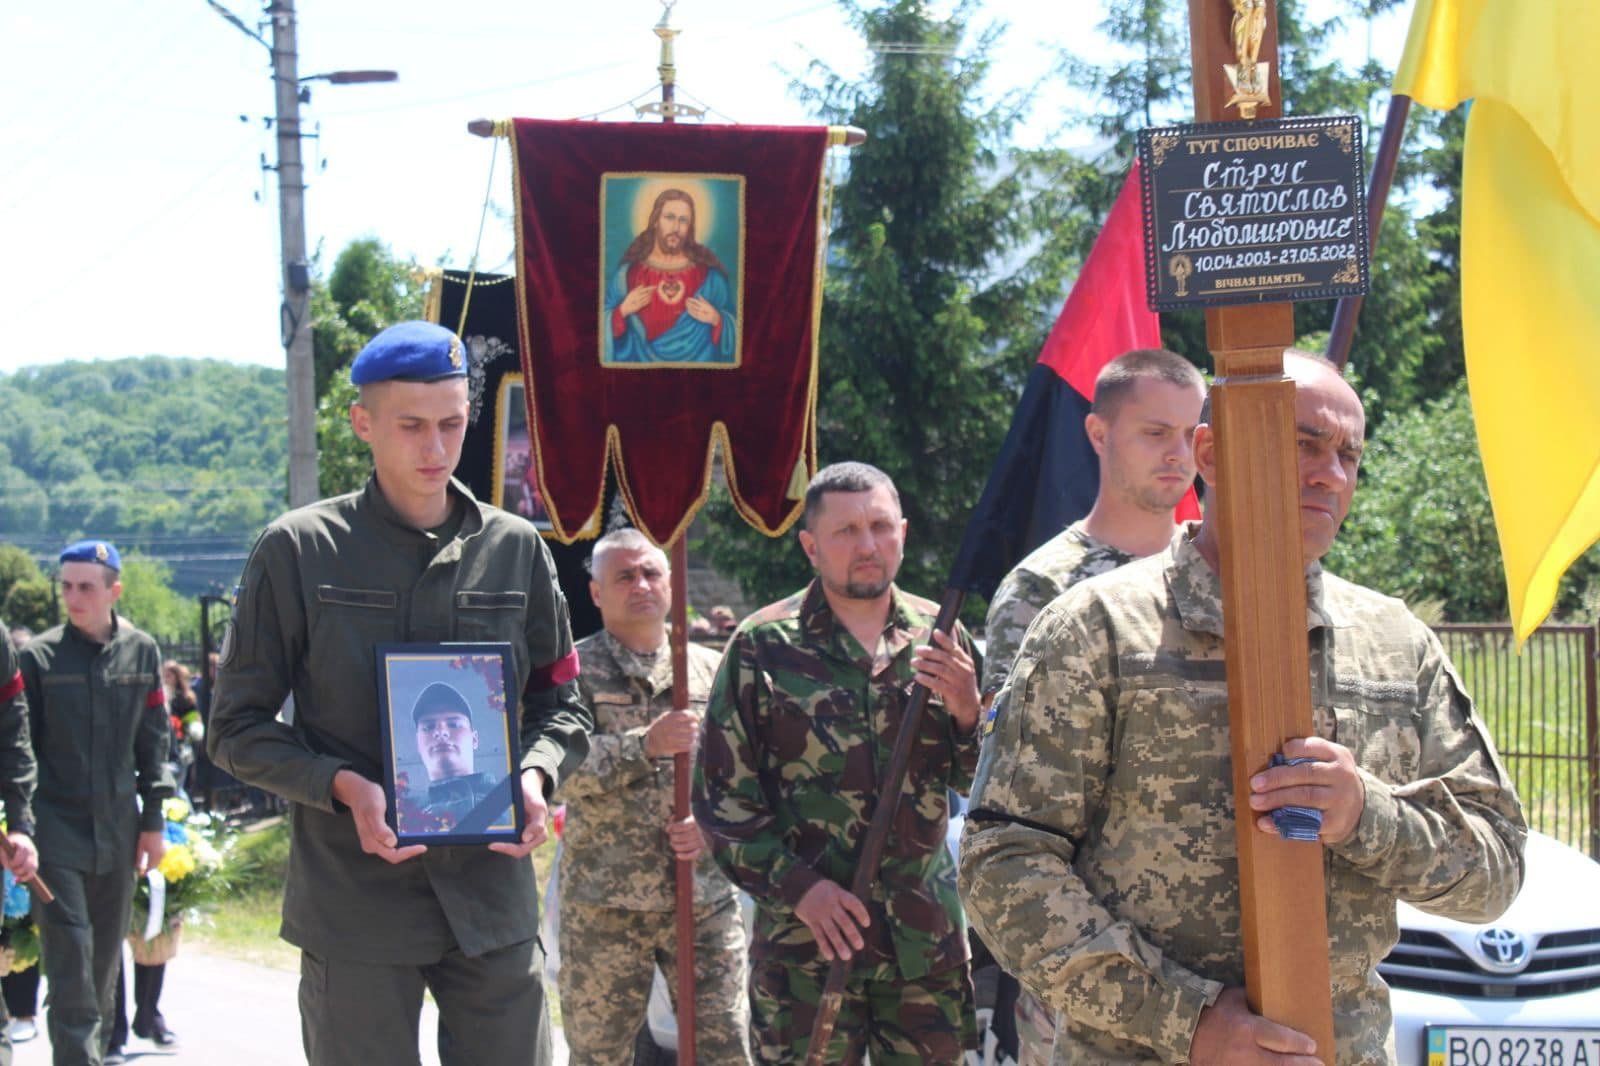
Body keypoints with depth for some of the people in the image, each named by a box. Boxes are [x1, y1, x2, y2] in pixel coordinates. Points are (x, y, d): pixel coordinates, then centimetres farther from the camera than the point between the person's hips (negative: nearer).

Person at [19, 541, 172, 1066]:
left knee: (106, 955, 10)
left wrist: (153, 821, 9)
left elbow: (152, 742, 11)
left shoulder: (141, 653, 6)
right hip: (57, 828, -3)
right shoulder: (39, 656, -2)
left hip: (117, 829, 3)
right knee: (70, 951, -10)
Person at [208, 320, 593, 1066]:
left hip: (492, 899, 3)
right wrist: (342, 786, -15)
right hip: (353, 906, -2)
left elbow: (560, 703, 16)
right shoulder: (298, 551, 0)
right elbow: (237, 727, 2)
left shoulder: (516, 549, 8)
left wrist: (535, 773, -7)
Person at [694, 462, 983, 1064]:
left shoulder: (938, 638, 7)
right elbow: (721, 794, -1)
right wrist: (796, 886, -12)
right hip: (806, 940, -3)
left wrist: (967, 714, -10)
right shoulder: (763, 648, -1)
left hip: (927, 940, 3)